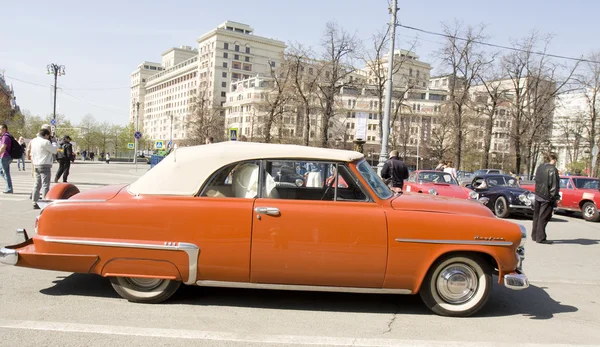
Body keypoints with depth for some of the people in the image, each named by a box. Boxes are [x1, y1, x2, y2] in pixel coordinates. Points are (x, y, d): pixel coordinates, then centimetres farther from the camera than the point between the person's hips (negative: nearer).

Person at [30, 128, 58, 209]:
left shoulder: (33, 141, 13)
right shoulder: (45, 142, -14)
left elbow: (32, 154, 16)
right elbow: (55, 151, -7)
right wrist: (54, 144, 8)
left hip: (36, 165, 8)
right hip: (45, 166, -8)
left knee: (37, 184, 13)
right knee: (45, 185, -6)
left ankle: (35, 203, 17)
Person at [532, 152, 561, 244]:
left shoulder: (539, 167, 10)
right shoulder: (552, 169, -15)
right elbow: (553, 185, -17)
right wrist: (556, 197, -12)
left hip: (538, 195, 8)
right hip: (547, 197, -8)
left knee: (537, 216, 16)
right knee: (543, 218, -3)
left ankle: (535, 235, 25)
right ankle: (540, 238, 2)